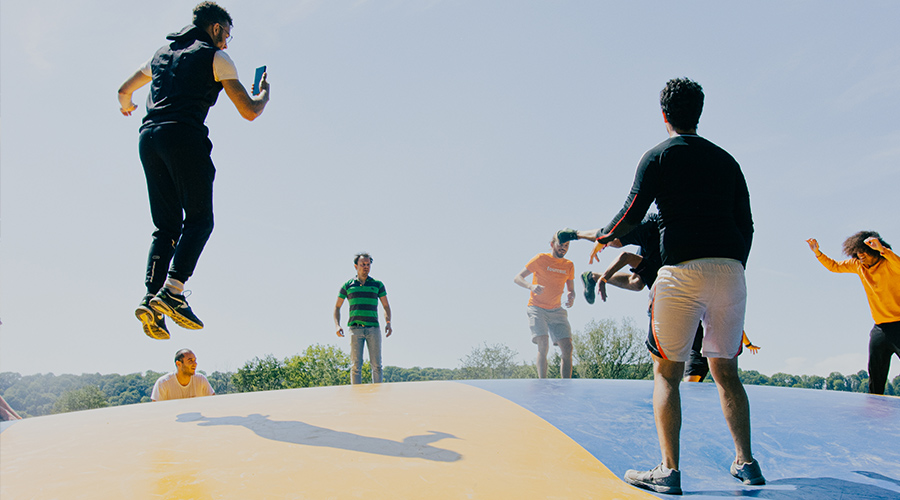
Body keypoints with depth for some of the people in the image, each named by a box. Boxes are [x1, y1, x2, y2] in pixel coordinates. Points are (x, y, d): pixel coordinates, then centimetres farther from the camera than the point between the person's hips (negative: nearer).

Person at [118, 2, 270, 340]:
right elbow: (249, 111, 2)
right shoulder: (215, 57, 8)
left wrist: (126, 106, 62)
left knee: (166, 225, 8)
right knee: (199, 219, -3)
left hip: (148, 138, 6)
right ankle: (172, 290, -21)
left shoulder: (163, 53, 27)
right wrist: (264, 92, 23)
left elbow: (124, 90, 39)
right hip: (184, 135, -6)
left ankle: (151, 297, -7)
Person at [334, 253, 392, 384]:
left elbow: (386, 306, 11)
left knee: (376, 365, -1)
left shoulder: (378, 285, 10)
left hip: (373, 329, 1)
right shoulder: (347, 285, 9)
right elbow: (337, 307, 13)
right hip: (355, 329, -1)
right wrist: (337, 325, -1)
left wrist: (388, 323, -6)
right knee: (356, 365, -5)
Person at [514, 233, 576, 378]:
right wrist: (531, 286, -25)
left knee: (567, 347, -8)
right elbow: (517, 278, -5)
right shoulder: (541, 259, -5)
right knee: (543, 344, -21)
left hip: (556, 311, 4)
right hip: (536, 309, -4)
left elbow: (571, 290, 16)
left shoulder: (569, 265, 8)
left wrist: (571, 297, -9)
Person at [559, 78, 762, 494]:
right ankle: (746, 463, 18)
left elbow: (631, 215, 0)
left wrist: (601, 238, 18)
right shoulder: (725, 160, 18)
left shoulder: (658, 156, 4)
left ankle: (669, 471, -2)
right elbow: (746, 225, 16)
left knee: (666, 373, 2)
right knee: (725, 372, 15)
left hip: (682, 271, -5)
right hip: (730, 270, 5)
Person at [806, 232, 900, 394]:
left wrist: (882, 249, -43)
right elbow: (834, 266, 21)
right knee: (875, 378, 8)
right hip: (879, 328, 6)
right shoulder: (858, 265, 8)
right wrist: (817, 252, 8)